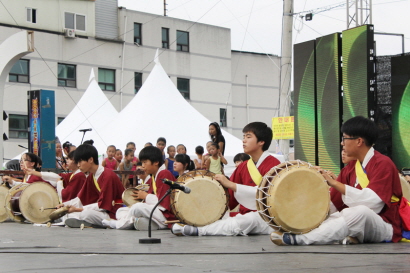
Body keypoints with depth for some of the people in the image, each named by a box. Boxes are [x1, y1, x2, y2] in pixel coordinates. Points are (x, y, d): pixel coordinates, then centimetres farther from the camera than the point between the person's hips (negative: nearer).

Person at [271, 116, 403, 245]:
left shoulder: (383, 164, -9)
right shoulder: (351, 167, 11)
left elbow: (371, 202, -23)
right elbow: (334, 204, 7)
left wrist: (333, 182, -21)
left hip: (384, 227, -7)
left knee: (361, 211, -37)